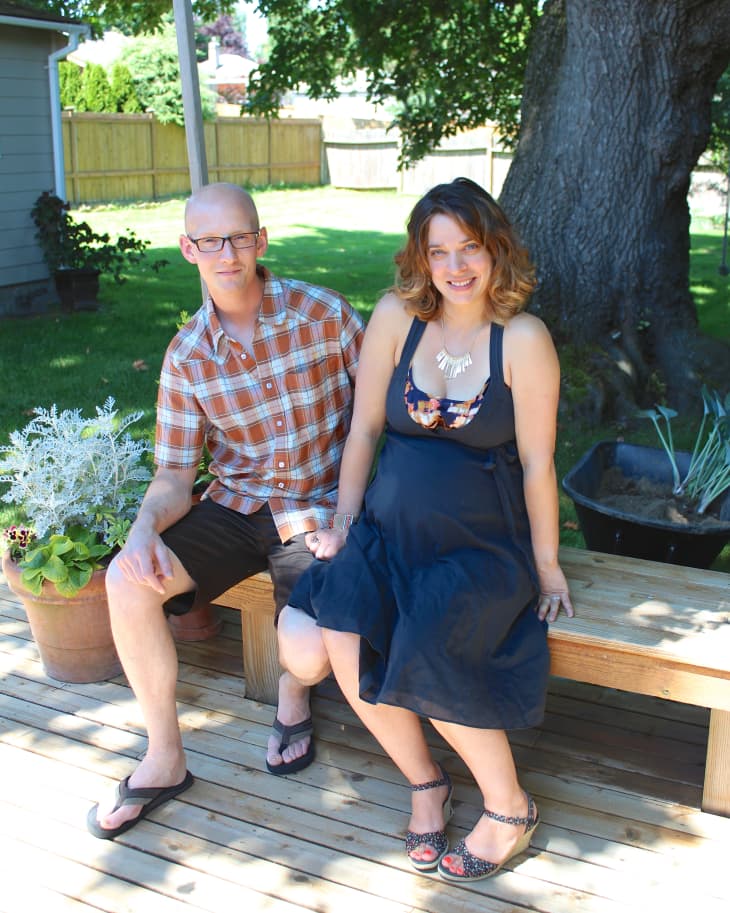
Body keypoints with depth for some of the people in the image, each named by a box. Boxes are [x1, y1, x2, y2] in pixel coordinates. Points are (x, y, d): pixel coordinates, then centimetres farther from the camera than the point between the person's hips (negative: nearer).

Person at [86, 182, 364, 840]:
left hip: (318, 510, -3)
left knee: (311, 652, -26)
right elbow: (174, 475, 0)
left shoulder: (323, 312, -9)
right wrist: (146, 528, -22)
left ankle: (295, 689, 18)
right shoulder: (187, 357, -1)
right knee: (128, 579, -18)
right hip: (235, 507, 3)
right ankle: (165, 760, 1)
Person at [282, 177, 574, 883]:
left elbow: (537, 463, -6)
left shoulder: (523, 339, -8)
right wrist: (344, 522, 3)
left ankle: (510, 807, 2)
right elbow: (364, 429, 5)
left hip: (483, 544, -3)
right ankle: (424, 782, 6)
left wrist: (546, 563, -2)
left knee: (424, 652, -27)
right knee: (343, 637, -22)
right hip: (391, 529, 3)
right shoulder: (397, 316, 0)